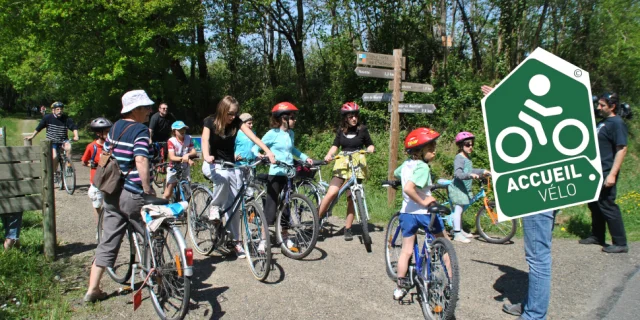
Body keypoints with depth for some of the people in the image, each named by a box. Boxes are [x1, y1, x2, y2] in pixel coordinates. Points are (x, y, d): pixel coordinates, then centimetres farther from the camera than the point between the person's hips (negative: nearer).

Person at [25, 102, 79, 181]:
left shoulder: (67, 119, -7)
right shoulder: (47, 118, -7)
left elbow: (74, 127, -12)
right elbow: (39, 128, 3)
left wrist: (76, 136, -29)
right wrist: (32, 136, 6)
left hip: (63, 140, 0)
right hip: (52, 141, 0)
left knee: (69, 148, -33)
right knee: (54, 156, -21)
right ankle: (55, 172, 1)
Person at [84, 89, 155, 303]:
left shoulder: (116, 127, 11)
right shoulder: (140, 130, -13)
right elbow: (141, 160, -25)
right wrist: (148, 189, -22)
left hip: (112, 192, 8)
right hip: (133, 194, -7)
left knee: (108, 242, 12)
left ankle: (93, 289, 14)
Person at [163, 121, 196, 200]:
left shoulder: (188, 138, -1)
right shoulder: (171, 141, -12)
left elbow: (194, 152, -10)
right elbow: (172, 157, -21)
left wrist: (187, 155, -33)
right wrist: (185, 159, -37)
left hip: (185, 169, 3)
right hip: (174, 169, -3)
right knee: (167, 194, -2)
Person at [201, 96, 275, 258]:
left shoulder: (237, 122, -7)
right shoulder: (211, 121, -12)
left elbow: (253, 137, -18)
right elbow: (205, 140, -25)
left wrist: (268, 151, -33)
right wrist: (206, 156, -47)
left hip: (231, 165, 3)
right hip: (213, 164, -3)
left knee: (234, 204, -1)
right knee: (223, 178, -39)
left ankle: (236, 241, 8)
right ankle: (214, 206, -12)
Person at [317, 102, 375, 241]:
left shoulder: (362, 129, 4)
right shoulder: (341, 130, 8)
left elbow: (370, 145, 11)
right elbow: (335, 146, 3)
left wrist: (370, 149, -12)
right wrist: (328, 155, -16)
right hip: (342, 164, 1)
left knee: (351, 198, 2)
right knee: (331, 193, -15)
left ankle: (348, 228, 14)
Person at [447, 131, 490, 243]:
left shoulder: (468, 157, 13)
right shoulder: (459, 158, -18)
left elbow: (470, 170, 24)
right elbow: (458, 174, -30)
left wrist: (483, 171, 20)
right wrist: (470, 175, -43)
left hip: (464, 188, 10)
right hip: (457, 188, -10)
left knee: (460, 209, 17)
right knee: (458, 209, -7)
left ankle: (460, 230, 28)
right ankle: (457, 234, -3)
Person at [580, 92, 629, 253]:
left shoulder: (617, 123, -14)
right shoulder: (603, 122, 14)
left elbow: (622, 149, -20)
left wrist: (612, 174, -25)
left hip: (606, 173, -9)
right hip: (597, 171, 9)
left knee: (608, 206, -6)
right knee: (595, 204, 16)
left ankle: (620, 243, 3)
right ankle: (597, 236, 29)